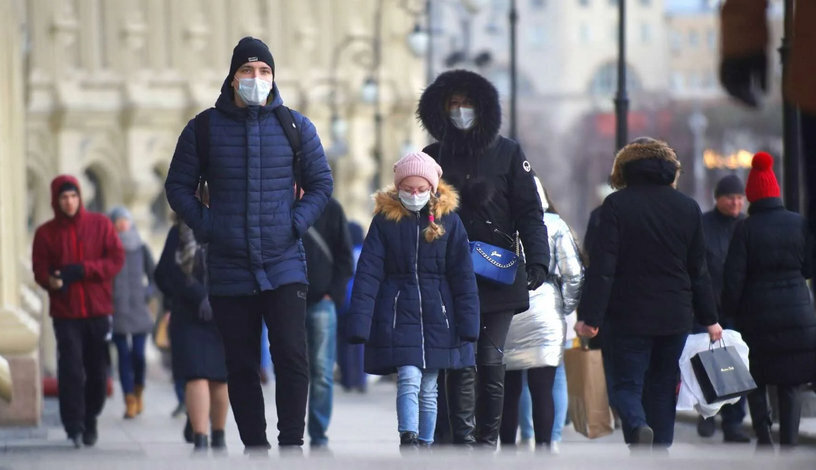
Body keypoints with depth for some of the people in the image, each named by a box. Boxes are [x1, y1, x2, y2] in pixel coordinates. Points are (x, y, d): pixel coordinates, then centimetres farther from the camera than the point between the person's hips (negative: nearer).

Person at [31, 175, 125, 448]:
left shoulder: (100, 225, 5)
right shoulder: (46, 233, 5)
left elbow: (117, 259, -3)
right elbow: (39, 270, 0)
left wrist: (82, 270, -15)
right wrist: (51, 282, -24)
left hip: (99, 311, 1)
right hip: (65, 313, -1)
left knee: (98, 371, 5)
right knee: (70, 371, -11)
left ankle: (90, 420, 24)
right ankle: (74, 427, -7)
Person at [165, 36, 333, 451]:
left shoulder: (296, 126, 4)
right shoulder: (204, 129, 3)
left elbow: (320, 183, 12)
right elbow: (178, 186, 11)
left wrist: (297, 223, -2)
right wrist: (204, 226, -1)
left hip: (284, 265, -1)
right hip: (228, 270, 1)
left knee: (291, 356, -13)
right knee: (240, 366, 6)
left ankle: (291, 444, -4)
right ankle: (254, 447, 15)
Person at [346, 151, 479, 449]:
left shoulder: (448, 220, 4)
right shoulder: (384, 220, 0)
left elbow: (463, 276, 5)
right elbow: (367, 274, -3)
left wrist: (467, 323, -2)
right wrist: (359, 322, -12)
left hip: (437, 315, 2)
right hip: (397, 314, -2)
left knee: (428, 388, 8)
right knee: (408, 379, -17)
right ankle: (409, 441, -25)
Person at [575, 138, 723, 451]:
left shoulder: (616, 205, -6)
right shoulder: (688, 208, 6)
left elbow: (602, 266, -12)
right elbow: (698, 269, 10)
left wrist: (589, 315, -12)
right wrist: (709, 318, 16)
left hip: (629, 316, -3)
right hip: (675, 316, 3)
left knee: (626, 383, 0)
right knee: (662, 386, 13)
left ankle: (637, 427, -28)